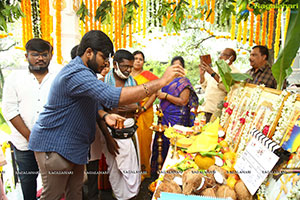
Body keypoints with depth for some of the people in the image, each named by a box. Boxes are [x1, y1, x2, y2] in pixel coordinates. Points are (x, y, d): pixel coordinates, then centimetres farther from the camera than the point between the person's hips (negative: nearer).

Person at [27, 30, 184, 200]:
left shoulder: (84, 72, 10)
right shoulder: (76, 74, -27)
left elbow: (92, 102, 17)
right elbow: (115, 97, -39)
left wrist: (105, 116, -7)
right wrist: (161, 81, -35)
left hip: (73, 144, 9)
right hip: (54, 145, -9)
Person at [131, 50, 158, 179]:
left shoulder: (148, 75, 2)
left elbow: (154, 92, -4)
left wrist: (143, 108, -11)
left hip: (145, 114, -2)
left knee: (143, 140, 1)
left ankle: (143, 171, 17)